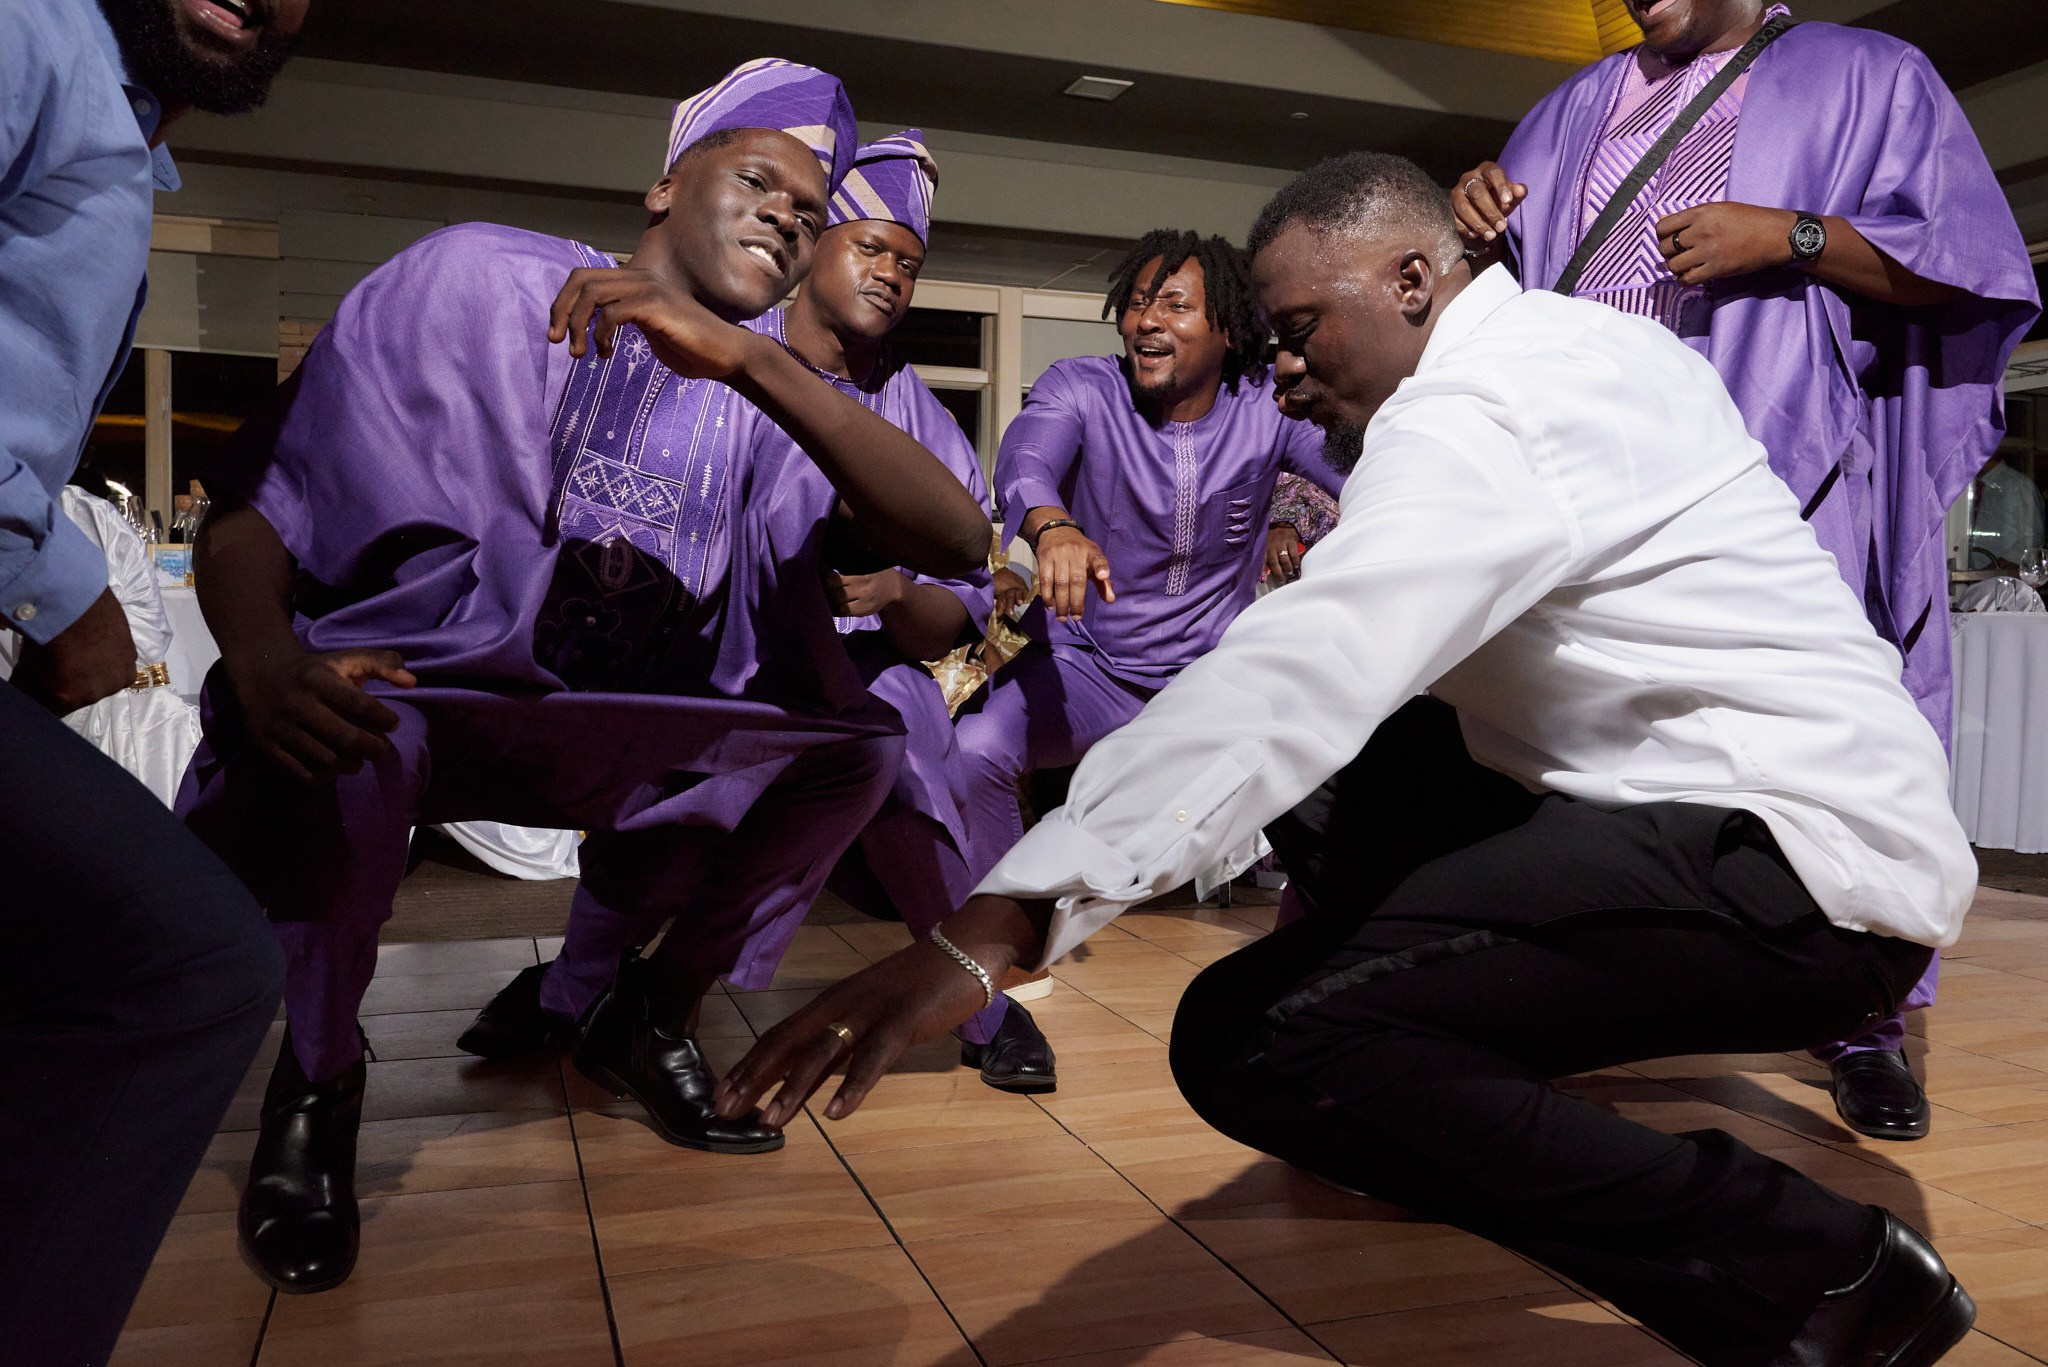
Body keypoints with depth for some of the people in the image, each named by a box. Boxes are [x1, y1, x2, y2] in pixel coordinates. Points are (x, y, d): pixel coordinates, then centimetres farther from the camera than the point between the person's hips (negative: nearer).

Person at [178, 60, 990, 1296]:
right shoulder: (481, 279, -6)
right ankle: (317, 1075, -4)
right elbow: (257, 499, -9)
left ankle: (652, 1019, 9)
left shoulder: (769, 391, 1)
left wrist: (745, 358, -30)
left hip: (600, 732, 4)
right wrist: (264, 661, -32)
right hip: (390, 692, -3)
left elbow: (956, 541, -18)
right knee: (332, 738, -35)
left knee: (859, 739, -10)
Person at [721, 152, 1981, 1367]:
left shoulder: (1477, 410, -16)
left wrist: (1000, 923, -36)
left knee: (1249, 1037, -21)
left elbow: (1294, 679, -30)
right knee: (1333, 778, 15)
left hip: (1791, 863, -10)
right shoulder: (1584, 339, 16)